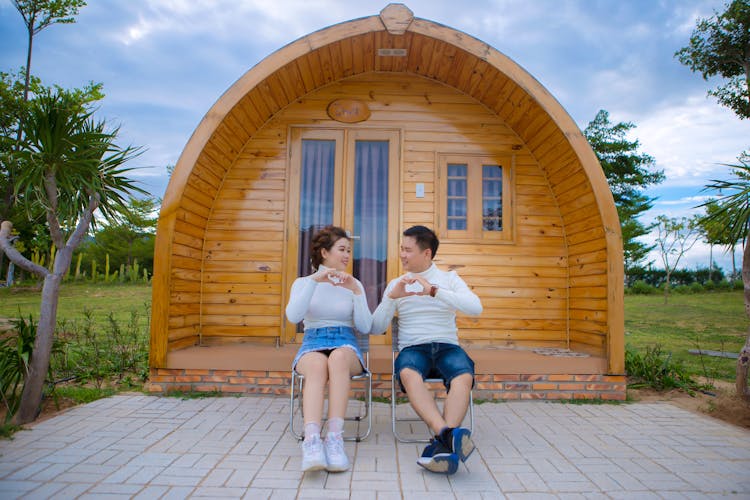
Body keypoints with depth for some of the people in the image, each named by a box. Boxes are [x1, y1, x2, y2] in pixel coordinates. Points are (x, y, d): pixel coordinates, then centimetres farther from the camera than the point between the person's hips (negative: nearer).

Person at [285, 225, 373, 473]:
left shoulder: (354, 285, 14)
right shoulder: (303, 282, 12)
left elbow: (365, 327, 3)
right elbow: (293, 316, -9)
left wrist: (356, 292, -9)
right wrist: (314, 281, -18)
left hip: (346, 345, 1)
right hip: (312, 345, 0)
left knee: (338, 357, -37)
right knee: (318, 364, -38)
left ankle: (335, 438, -42)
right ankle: (312, 441, -49)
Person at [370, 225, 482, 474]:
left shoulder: (450, 279, 10)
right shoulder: (395, 284, 15)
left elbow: (476, 307, -10)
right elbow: (376, 328, 8)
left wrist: (433, 290, -19)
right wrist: (392, 297, -8)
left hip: (447, 346, 0)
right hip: (412, 348, 0)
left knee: (464, 377, -34)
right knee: (409, 374, -36)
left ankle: (442, 444, -44)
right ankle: (448, 434, -48)